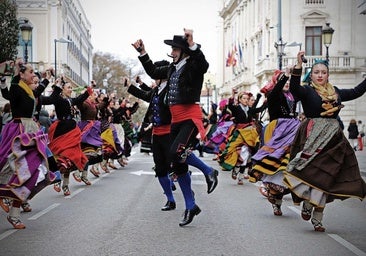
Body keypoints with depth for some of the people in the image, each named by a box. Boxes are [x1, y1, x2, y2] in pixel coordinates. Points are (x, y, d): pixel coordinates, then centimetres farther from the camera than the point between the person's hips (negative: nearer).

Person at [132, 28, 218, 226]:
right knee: (178, 166, 8)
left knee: (176, 152, -31)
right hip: (176, 120, 8)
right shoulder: (172, 68, 15)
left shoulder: (193, 66, -6)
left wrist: (192, 45, -41)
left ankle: (208, 172, -5)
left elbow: (203, 65, -30)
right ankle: (190, 207, 18)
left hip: (190, 117, -8)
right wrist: (142, 53, 26)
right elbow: (154, 72, 31)